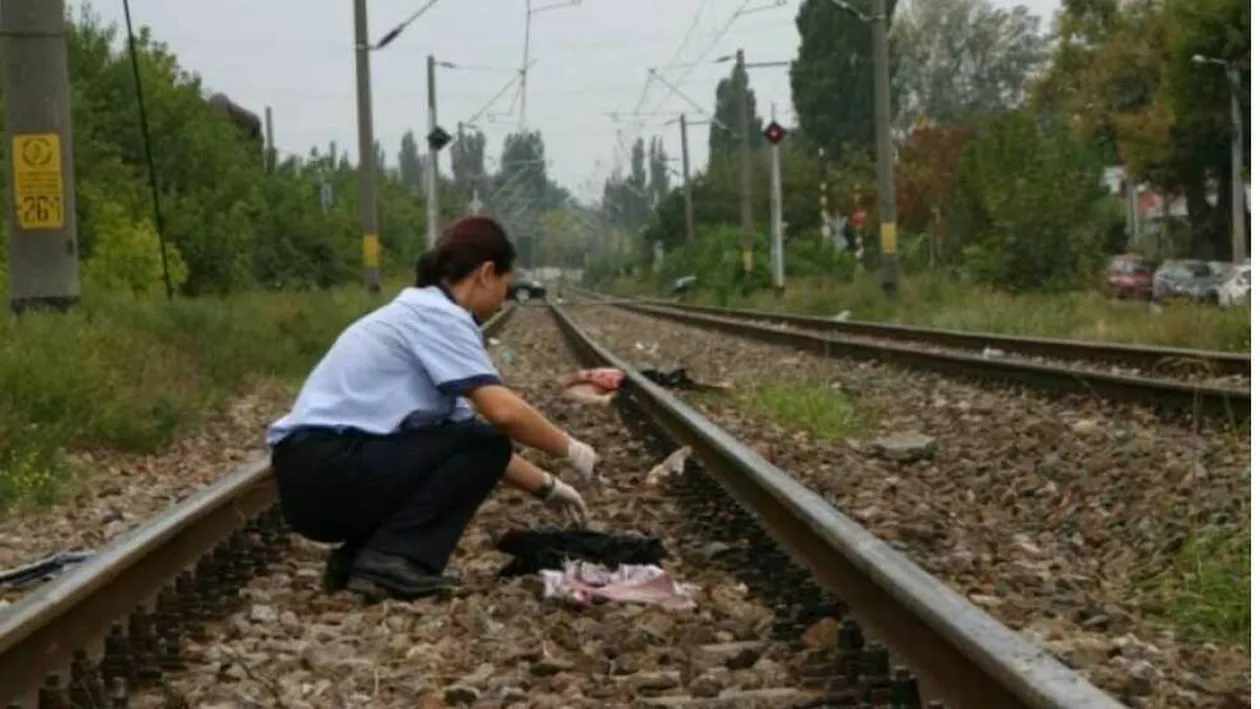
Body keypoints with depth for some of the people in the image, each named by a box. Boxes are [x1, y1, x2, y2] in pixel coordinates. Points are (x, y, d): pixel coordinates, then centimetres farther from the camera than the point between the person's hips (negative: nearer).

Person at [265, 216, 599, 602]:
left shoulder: (417, 311, 21)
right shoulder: (437, 313, -7)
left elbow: (467, 434, 24)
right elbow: (503, 412, -18)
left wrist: (546, 486, 26)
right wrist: (569, 448, -1)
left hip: (311, 476, 10)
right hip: (328, 469, -10)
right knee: (484, 446, -5)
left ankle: (358, 554, 10)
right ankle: (392, 558, -11)